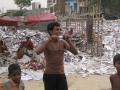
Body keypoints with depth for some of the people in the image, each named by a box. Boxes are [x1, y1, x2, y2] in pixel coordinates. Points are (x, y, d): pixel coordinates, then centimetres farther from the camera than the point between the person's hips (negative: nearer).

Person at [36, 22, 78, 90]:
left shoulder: (63, 42, 3)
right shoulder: (45, 43, -6)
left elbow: (75, 52, -8)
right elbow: (38, 52, -28)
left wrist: (68, 41, -20)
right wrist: (49, 40, -34)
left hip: (61, 75, 3)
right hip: (49, 75, -3)